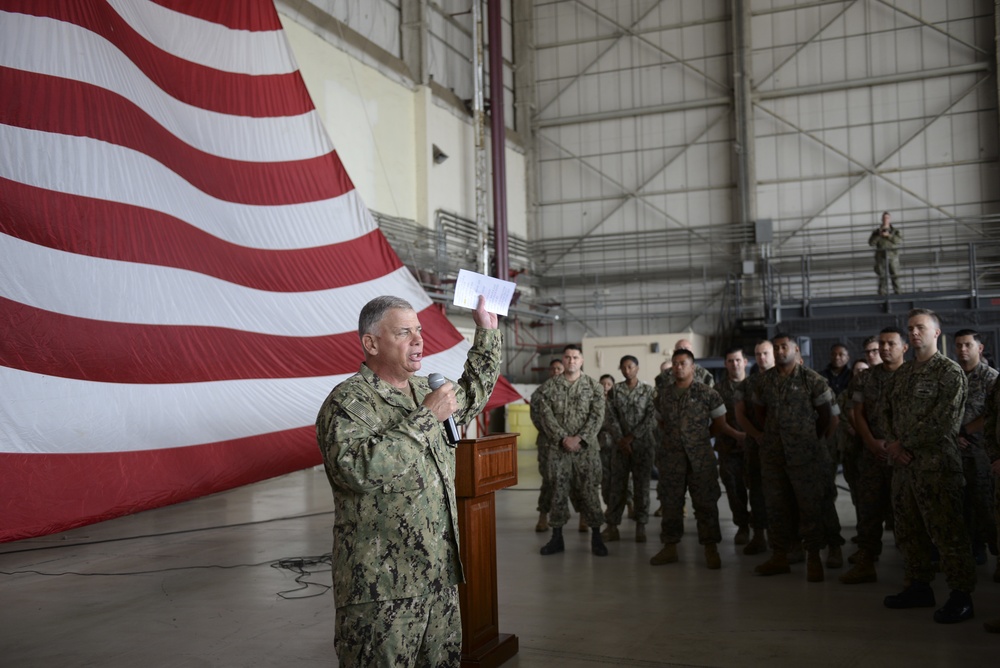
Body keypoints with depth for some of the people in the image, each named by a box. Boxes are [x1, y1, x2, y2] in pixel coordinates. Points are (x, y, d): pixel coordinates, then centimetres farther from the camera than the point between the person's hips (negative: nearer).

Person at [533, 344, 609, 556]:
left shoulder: (594, 386, 2)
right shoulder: (549, 386, 3)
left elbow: (597, 416, -5)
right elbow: (545, 415, -4)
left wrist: (580, 438, -15)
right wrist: (563, 438, -14)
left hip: (586, 448, -1)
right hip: (558, 447, 1)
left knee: (589, 490, 1)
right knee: (558, 491, 5)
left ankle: (596, 537, 11)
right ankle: (557, 537, 14)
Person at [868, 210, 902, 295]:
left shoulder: (895, 231, 11)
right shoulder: (877, 231, 11)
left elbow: (900, 240, -7)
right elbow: (871, 243, 1)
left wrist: (888, 235, -16)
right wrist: (879, 235, -11)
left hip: (893, 256, 0)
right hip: (881, 257, 0)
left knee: (895, 275, -4)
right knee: (882, 277, -4)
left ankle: (897, 293, -2)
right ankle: (882, 294, -4)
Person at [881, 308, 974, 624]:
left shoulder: (950, 372, -6)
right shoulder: (902, 373, 17)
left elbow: (943, 421, -14)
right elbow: (887, 411, 15)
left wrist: (905, 445, -11)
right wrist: (894, 443, -2)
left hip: (936, 464, -8)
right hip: (903, 464, 8)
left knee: (946, 531, -6)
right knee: (908, 530, 13)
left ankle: (961, 595, 3)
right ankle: (918, 586, 25)